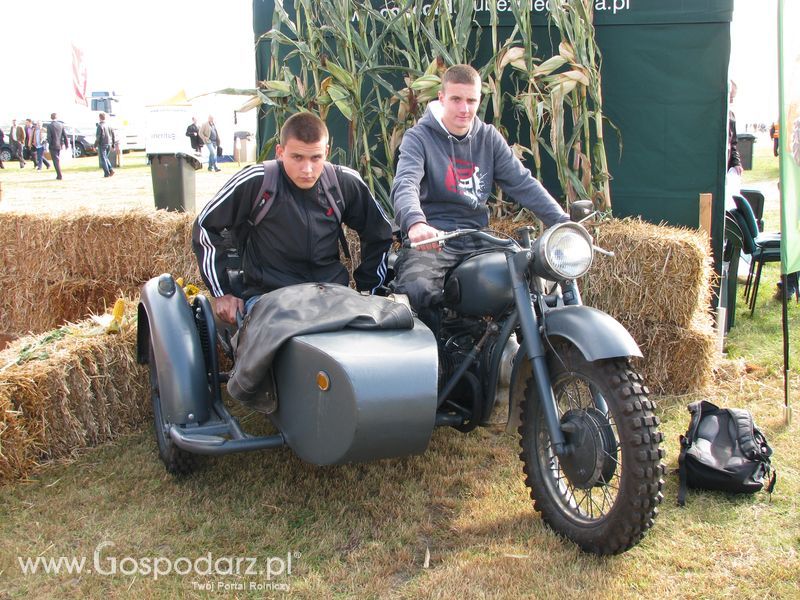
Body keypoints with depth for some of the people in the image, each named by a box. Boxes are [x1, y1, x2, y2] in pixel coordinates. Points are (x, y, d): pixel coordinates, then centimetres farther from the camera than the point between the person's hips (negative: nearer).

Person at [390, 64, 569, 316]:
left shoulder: (489, 137, 11)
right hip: (431, 239, -4)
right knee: (415, 289, -33)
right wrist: (415, 223, -43)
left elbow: (523, 183, 6)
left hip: (478, 240, 5)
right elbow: (405, 185, -20)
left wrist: (564, 223, -5)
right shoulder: (419, 137, -3)